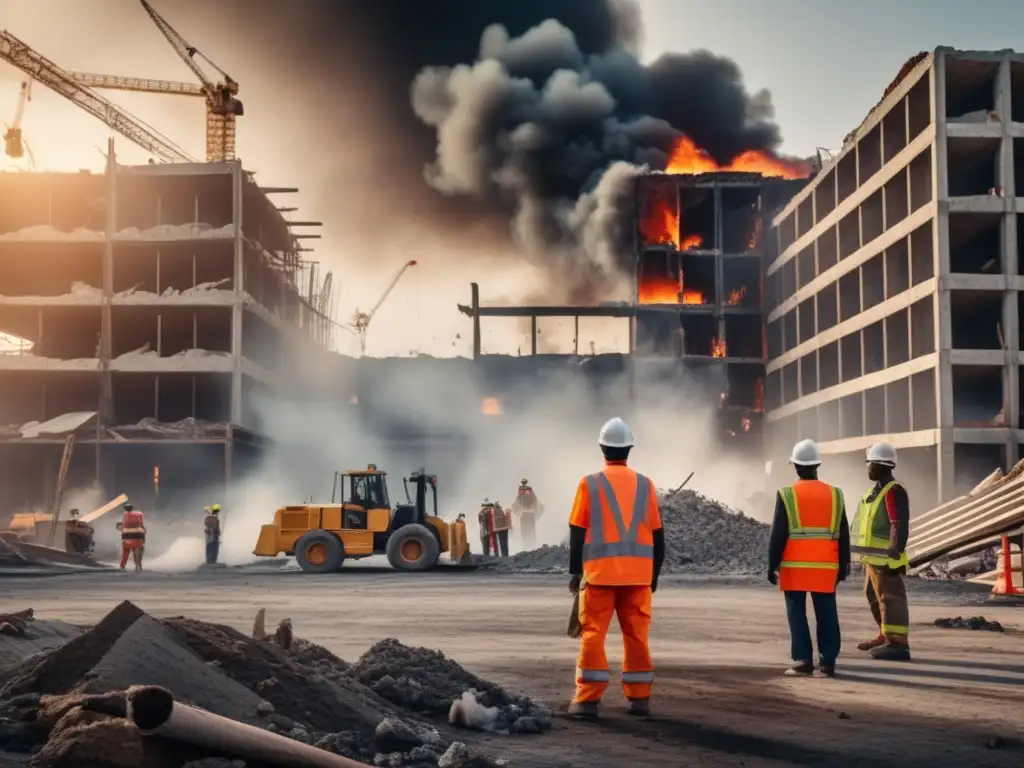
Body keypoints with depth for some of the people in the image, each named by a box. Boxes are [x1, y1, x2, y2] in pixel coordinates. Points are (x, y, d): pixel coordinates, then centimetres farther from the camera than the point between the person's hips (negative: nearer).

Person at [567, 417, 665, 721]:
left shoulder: (590, 483, -1)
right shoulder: (645, 485, 7)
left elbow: (577, 532, -3)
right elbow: (657, 535, 9)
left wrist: (574, 571, 2)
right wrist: (655, 573, 18)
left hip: (600, 571, -2)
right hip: (637, 572, 2)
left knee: (593, 634, 1)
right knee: (636, 635, 9)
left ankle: (588, 700, -3)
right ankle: (639, 698, 13)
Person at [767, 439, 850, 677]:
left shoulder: (786, 495, -6)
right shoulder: (834, 495, 4)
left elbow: (778, 534, -7)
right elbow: (843, 534, 7)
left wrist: (772, 564, 0)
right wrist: (843, 565, 15)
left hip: (794, 566, -2)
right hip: (825, 567, 2)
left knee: (797, 614, 4)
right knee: (826, 615, 5)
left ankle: (803, 660, 0)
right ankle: (827, 662, 2)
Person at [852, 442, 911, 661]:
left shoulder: (893, 491, -15)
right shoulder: (877, 490, 16)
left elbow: (900, 527, -21)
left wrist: (894, 557, -25)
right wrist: (867, 556, 23)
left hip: (885, 558, -10)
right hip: (874, 557, 10)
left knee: (890, 598, -8)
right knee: (875, 596, 18)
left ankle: (898, 644, -6)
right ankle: (886, 637, 30)